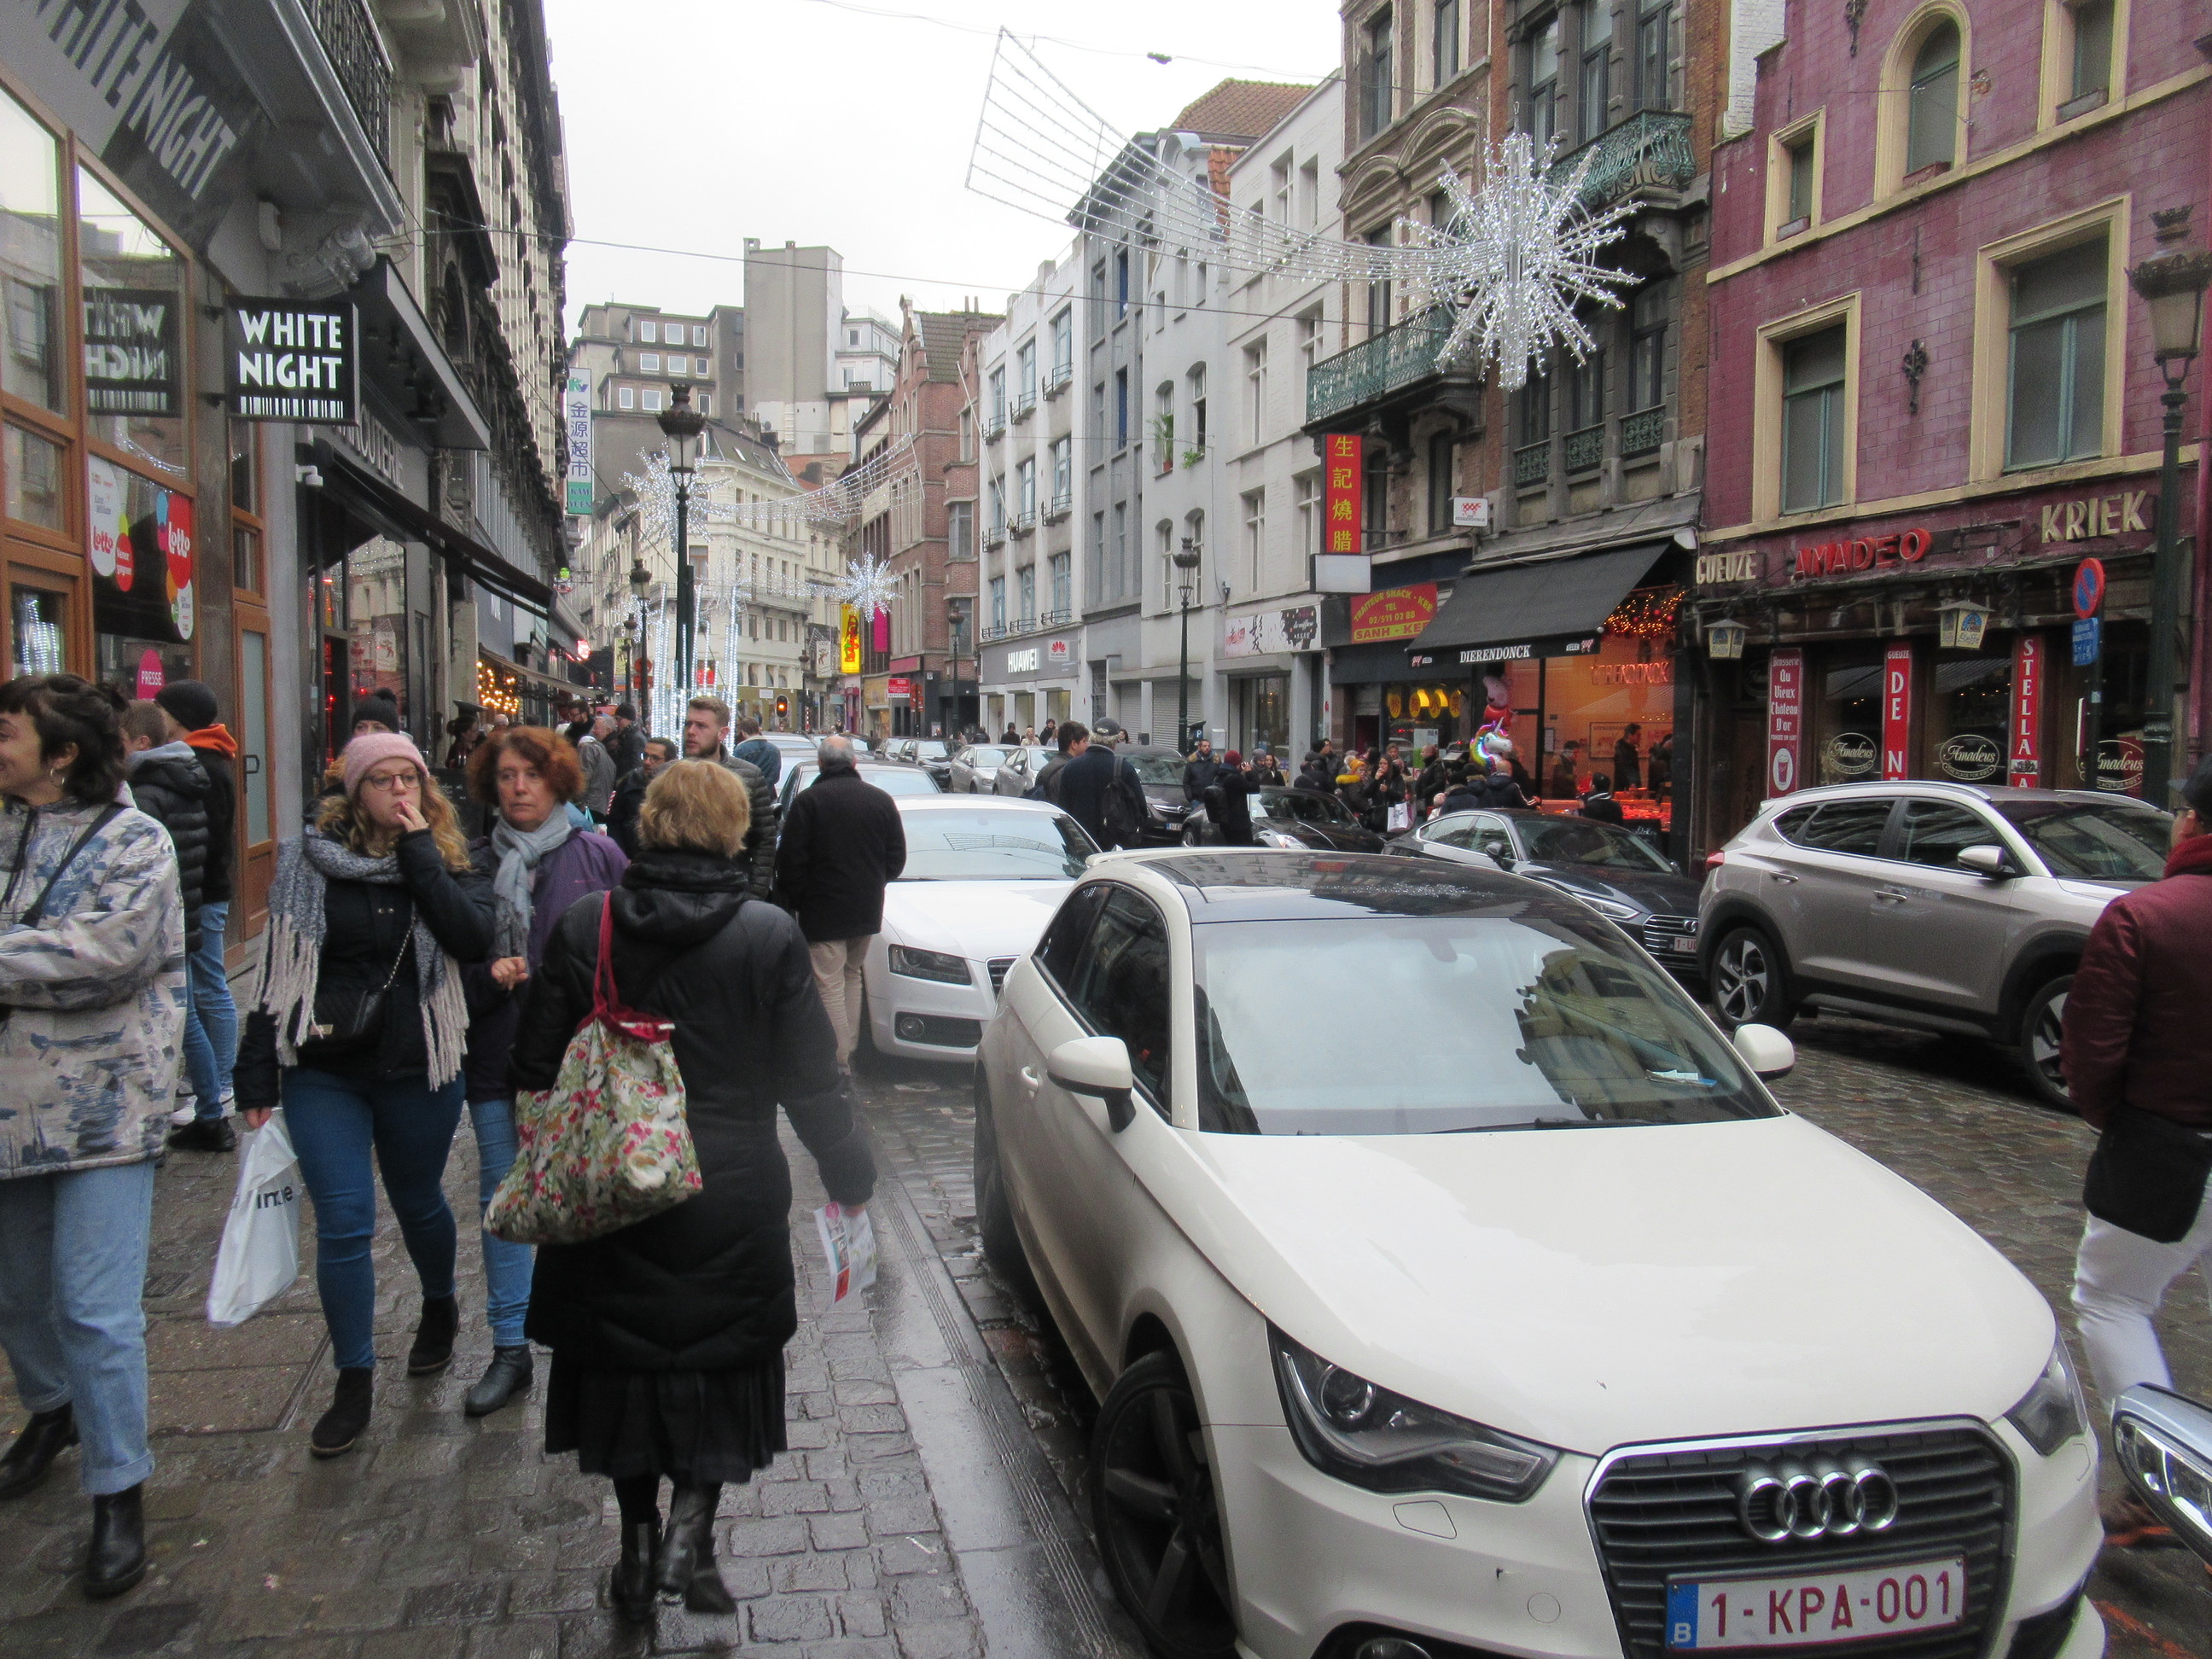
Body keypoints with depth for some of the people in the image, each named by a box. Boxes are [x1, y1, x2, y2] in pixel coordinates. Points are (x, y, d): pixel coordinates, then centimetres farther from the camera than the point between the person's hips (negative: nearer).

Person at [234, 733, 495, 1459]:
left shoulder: (452, 861, -2)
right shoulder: (307, 860, -1)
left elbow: (472, 940, -22)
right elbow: (276, 970, 2)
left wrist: (420, 849, -19)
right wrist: (258, 1078, 1)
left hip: (419, 1070, 0)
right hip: (322, 1072, 0)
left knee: (418, 1204, 18)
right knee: (342, 1226, -1)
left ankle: (440, 1307, 47)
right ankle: (353, 1380, 13)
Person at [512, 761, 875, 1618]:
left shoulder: (583, 928, -6)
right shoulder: (770, 936, -11)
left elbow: (535, 1065, 0)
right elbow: (813, 1082, -7)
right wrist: (850, 1175, 6)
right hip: (730, 1203, -2)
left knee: (623, 1359, 19)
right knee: (721, 1363, 15)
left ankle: (638, 1540, 27)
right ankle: (689, 1529, 3)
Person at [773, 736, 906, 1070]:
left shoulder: (807, 801, -10)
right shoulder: (882, 800, 5)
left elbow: (791, 861, -9)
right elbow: (897, 858, 9)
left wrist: (791, 902, 4)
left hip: (823, 911, -5)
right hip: (867, 911, 5)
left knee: (829, 985, -3)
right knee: (852, 975, 20)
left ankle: (838, 1062, -4)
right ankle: (850, 1048, 25)